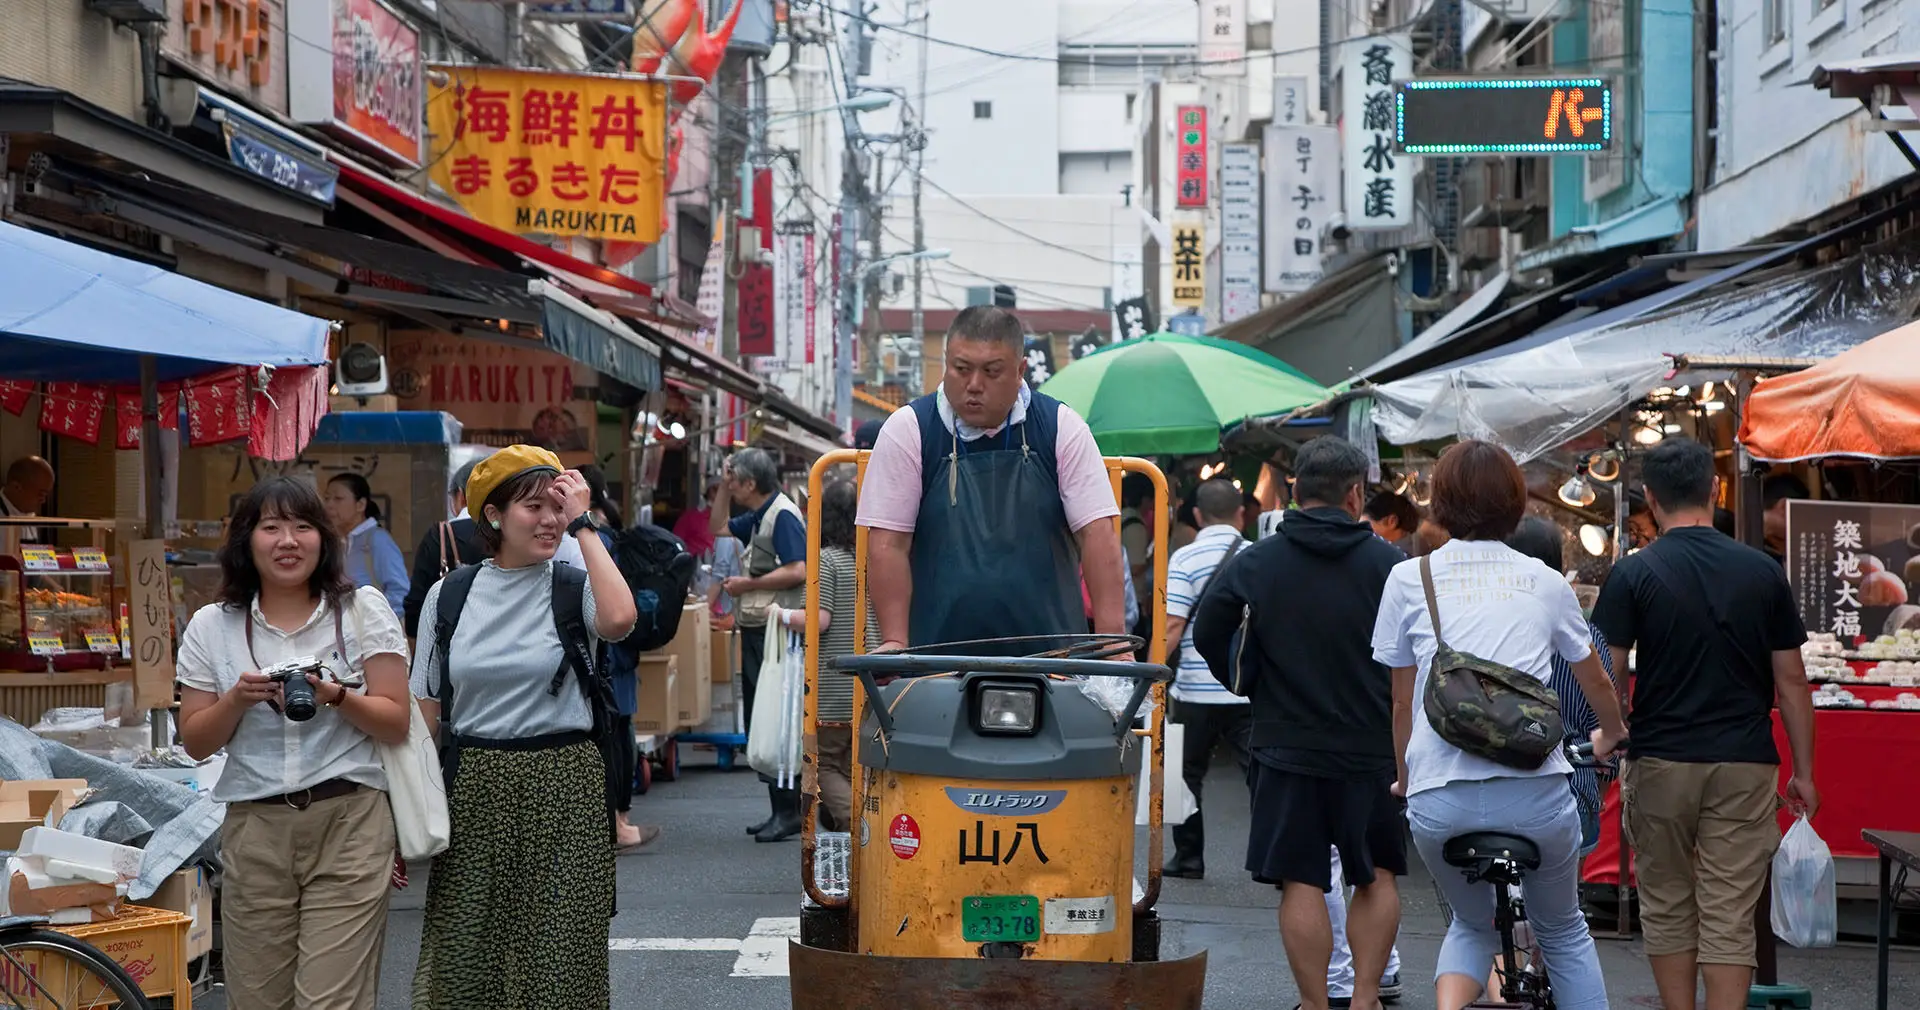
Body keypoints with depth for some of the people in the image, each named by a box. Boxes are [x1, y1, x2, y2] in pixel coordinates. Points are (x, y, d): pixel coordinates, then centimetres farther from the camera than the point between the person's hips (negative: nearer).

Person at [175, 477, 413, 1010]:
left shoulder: (364, 610, 3)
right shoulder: (212, 627, 7)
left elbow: (396, 724, 1)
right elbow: (196, 743, 8)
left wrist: (336, 697, -17)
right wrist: (238, 699, -10)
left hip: (350, 821, -2)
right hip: (255, 828, 2)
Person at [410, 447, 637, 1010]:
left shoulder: (574, 590, -1)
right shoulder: (449, 595, 6)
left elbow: (618, 619, -26)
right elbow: (425, 711, 10)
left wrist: (582, 525, -16)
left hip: (563, 786, -2)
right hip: (473, 788, 2)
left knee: (558, 963, 1)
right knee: (463, 961, 4)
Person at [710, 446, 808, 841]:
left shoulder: (783, 516, -14)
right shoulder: (757, 518, 16)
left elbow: (797, 571, -24)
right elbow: (719, 527, 33)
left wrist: (747, 585, -15)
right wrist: (723, 486, 19)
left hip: (777, 633, -11)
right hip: (754, 631, 11)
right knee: (758, 721, 12)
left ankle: (789, 810, -7)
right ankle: (779, 808, 17)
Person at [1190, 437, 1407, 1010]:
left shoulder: (1254, 563, -2)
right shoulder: (1387, 564, -5)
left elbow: (1207, 635, 1)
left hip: (1286, 747, 0)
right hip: (1371, 748, 0)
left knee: (1301, 883, 3)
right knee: (1377, 877, 14)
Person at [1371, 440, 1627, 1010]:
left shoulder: (1409, 578, 9)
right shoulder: (1545, 583, 12)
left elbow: (1402, 703, 14)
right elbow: (1596, 682, 27)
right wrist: (1610, 737, 48)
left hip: (1440, 797, 0)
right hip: (1535, 788, 0)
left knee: (1473, 923, 25)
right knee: (1562, 931, 24)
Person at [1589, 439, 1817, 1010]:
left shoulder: (1634, 576, -6)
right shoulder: (1763, 573, 1)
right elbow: (1791, 683, 3)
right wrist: (1804, 772, 10)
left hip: (1661, 763, -1)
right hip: (1744, 766, 1)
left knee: (1667, 906, 13)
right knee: (1730, 916, 0)